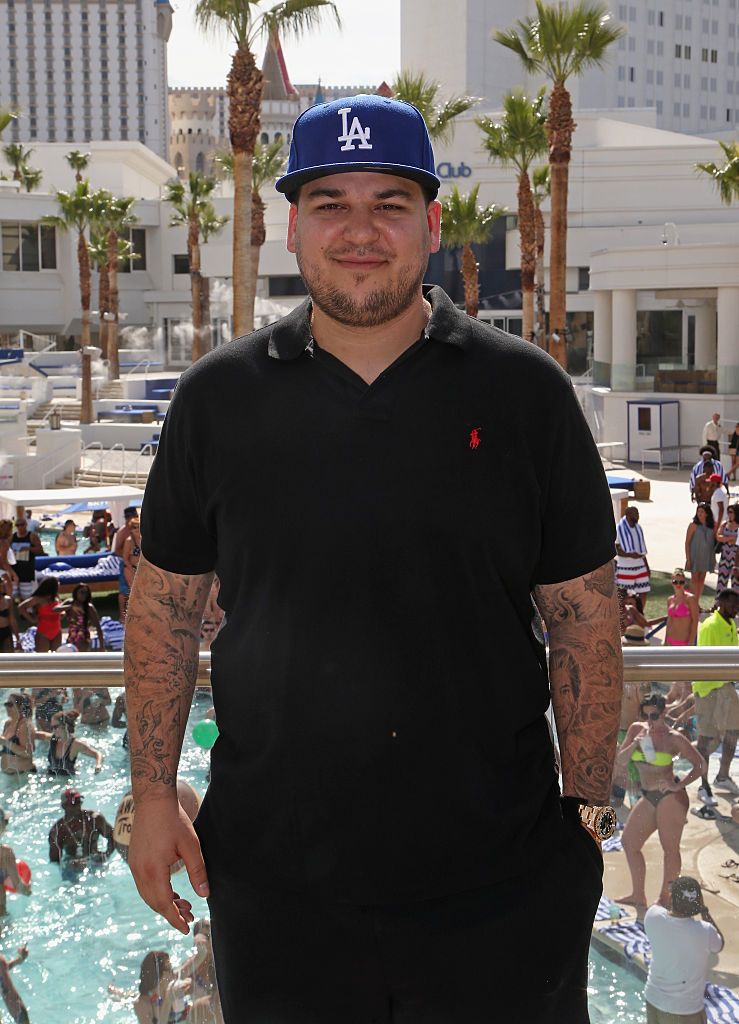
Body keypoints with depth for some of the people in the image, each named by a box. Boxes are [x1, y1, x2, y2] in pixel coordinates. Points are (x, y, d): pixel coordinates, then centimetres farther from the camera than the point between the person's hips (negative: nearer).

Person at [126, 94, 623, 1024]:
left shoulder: (524, 391, -2)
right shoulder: (218, 397, 1)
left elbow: (584, 615, 0)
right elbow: (165, 603, 7)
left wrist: (586, 807, -2)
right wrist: (153, 793, 3)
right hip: (273, 871, 1)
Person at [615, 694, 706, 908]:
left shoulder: (673, 738, -10)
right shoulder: (636, 729, 4)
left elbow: (700, 765, -9)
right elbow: (620, 760, 3)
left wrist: (678, 785, -19)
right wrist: (634, 745, -15)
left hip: (670, 797, -7)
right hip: (648, 798, 7)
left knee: (670, 848, 0)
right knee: (628, 841, 10)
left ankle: (665, 898, 11)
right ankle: (638, 895, 20)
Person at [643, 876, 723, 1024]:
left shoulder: (653, 916, -18)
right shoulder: (704, 931, -29)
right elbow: (719, 945, -5)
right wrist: (705, 912, -5)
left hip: (653, 999, 4)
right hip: (685, 1010, -4)